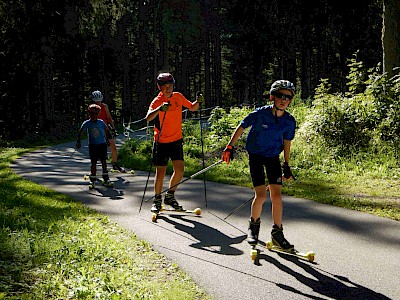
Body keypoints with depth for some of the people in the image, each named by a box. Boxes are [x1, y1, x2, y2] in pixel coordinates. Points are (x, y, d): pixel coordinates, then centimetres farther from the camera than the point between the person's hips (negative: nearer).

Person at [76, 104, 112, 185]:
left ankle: (106, 177, 14)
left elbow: (106, 130, 13)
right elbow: (80, 131, 1)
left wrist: (107, 140, 19)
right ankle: (93, 178, 14)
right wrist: (78, 141, -4)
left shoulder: (101, 122, -3)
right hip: (93, 145, -1)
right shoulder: (87, 123, -6)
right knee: (93, 162, 3)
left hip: (102, 144, 1)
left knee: (104, 161, 2)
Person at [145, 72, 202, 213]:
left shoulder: (178, 97, 2)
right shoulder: (157, 101, -13)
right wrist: (160, 109, -47)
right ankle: (157, 200, 18)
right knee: (161, 172, -1)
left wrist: (198, 101, -7)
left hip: (177, 140, 4)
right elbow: (148, 118, -29)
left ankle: (170, 196, 17)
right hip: (161, 142, -4)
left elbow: (192, 108, 15)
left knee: (180, 169, -4)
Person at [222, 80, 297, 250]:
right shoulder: (260, 114, -18)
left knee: (276, 195, -5)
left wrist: (286, 165, 8)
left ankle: (277, 233, 6)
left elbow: (286, 142, 5)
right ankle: (253, 226, 15)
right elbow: (241, 128, -6)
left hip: (273, 157, 3)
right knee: (261, 195, -11)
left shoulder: (289, 121, -8)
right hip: (255, 155, -3)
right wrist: (230, 147, -5)